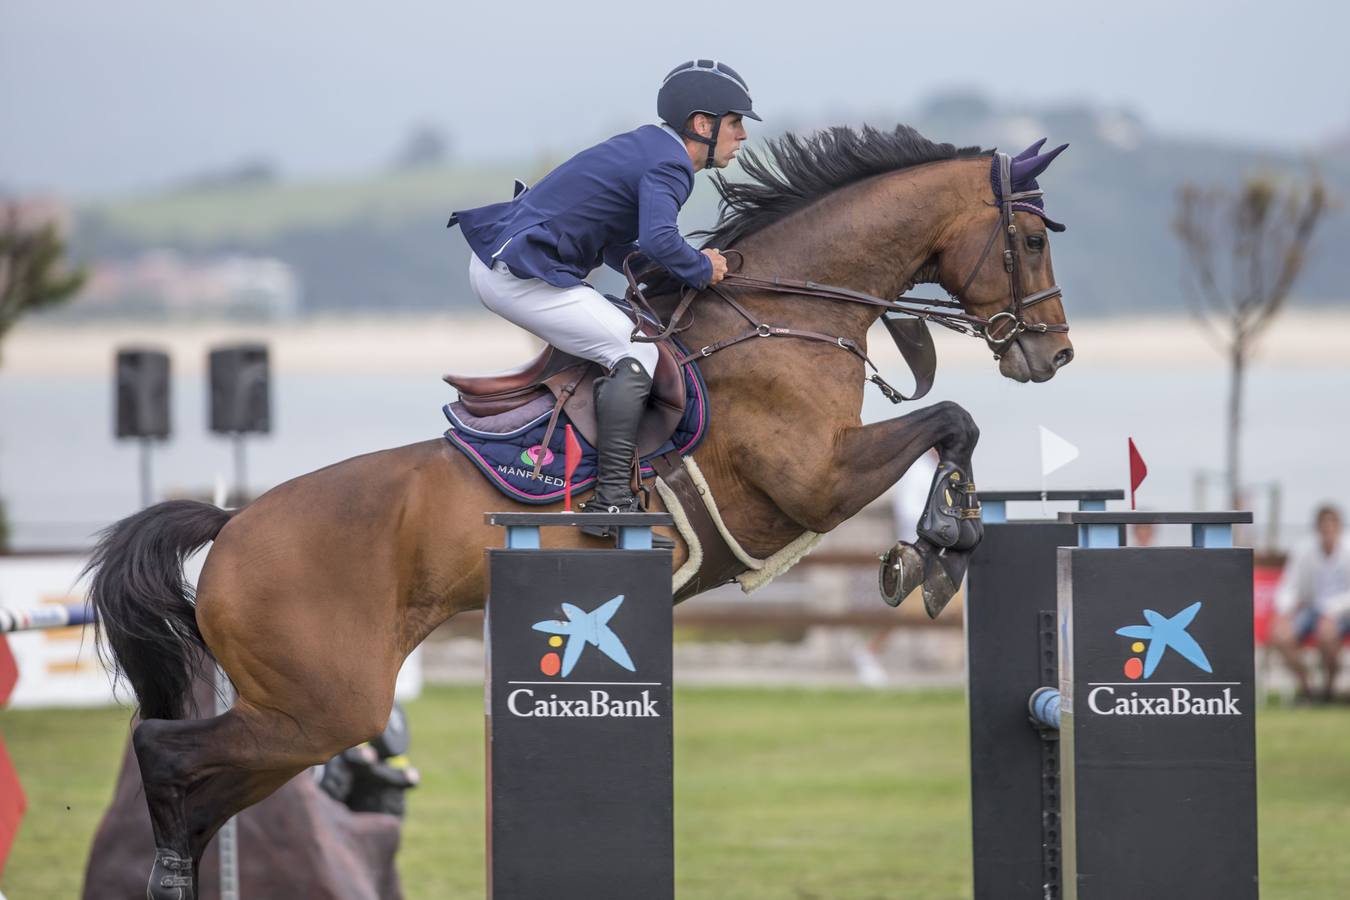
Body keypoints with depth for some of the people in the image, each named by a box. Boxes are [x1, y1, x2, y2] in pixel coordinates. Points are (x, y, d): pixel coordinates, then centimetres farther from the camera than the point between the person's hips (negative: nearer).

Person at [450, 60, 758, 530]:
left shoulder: (646, 147, 19)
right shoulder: (669, 166, -12)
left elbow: (616, 248, 25)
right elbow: (658, 239, -32)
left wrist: (678, 273, 13)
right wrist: (700, 269, -13)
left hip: (493, 263, 11)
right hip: (519, 275, -11)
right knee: (636, 351, -13)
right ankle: (610, 499, -19)